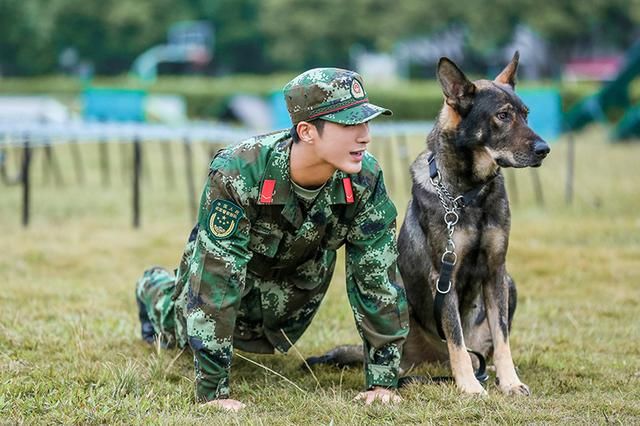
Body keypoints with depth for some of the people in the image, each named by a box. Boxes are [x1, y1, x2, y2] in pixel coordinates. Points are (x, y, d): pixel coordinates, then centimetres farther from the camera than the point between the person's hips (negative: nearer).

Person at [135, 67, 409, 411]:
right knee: (183, 331, 22)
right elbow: (216, 280, -42)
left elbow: (377, 276, -25)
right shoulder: (235, 174, -45)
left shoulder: (365, 180, -34)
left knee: (264, 343, 27)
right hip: (225, 251, -3)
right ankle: (154, 289, 55)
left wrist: (383, 379, -25)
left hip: (303, 270, 3)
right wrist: (212, 391, -41)